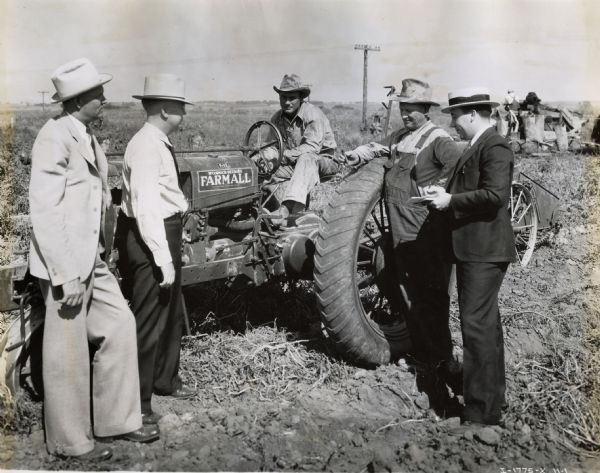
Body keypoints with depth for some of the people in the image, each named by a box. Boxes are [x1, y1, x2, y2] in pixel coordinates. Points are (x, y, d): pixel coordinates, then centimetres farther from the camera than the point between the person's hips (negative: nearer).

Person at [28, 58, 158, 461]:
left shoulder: (87, 136, 11)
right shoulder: (55, 137, -16)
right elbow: (45, 212, -20)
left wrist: (96, 255, 15)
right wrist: (67, 276, -22)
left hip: (92, 259, 9)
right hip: (66, 263, -9)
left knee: (119, 325, 13)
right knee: (68, 353, 4)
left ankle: (117, 419, 27)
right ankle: (69, 440, 21)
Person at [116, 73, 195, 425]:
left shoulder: (160, 143, 10)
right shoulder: (147, 147, -21)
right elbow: (146, 209, -27)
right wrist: (164, 258, -27)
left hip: (166, 233, 11)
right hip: (150, 239, -11)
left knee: (172, 314, 23)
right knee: (148, 321, -1)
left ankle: (166, 380, 42)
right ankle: (138, 403, 12)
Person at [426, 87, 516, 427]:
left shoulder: (495, 147, -14)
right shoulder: (477, 147, 16)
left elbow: (496, 195, -27)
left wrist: (451, 201, -19)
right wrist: (446, 193, 6)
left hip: (484, 251, -11)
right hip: (473, 249, 11)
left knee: (478, 326, -9)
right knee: (485, 324, 21)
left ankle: (482, 413, -1)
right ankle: (494, 394, 38)